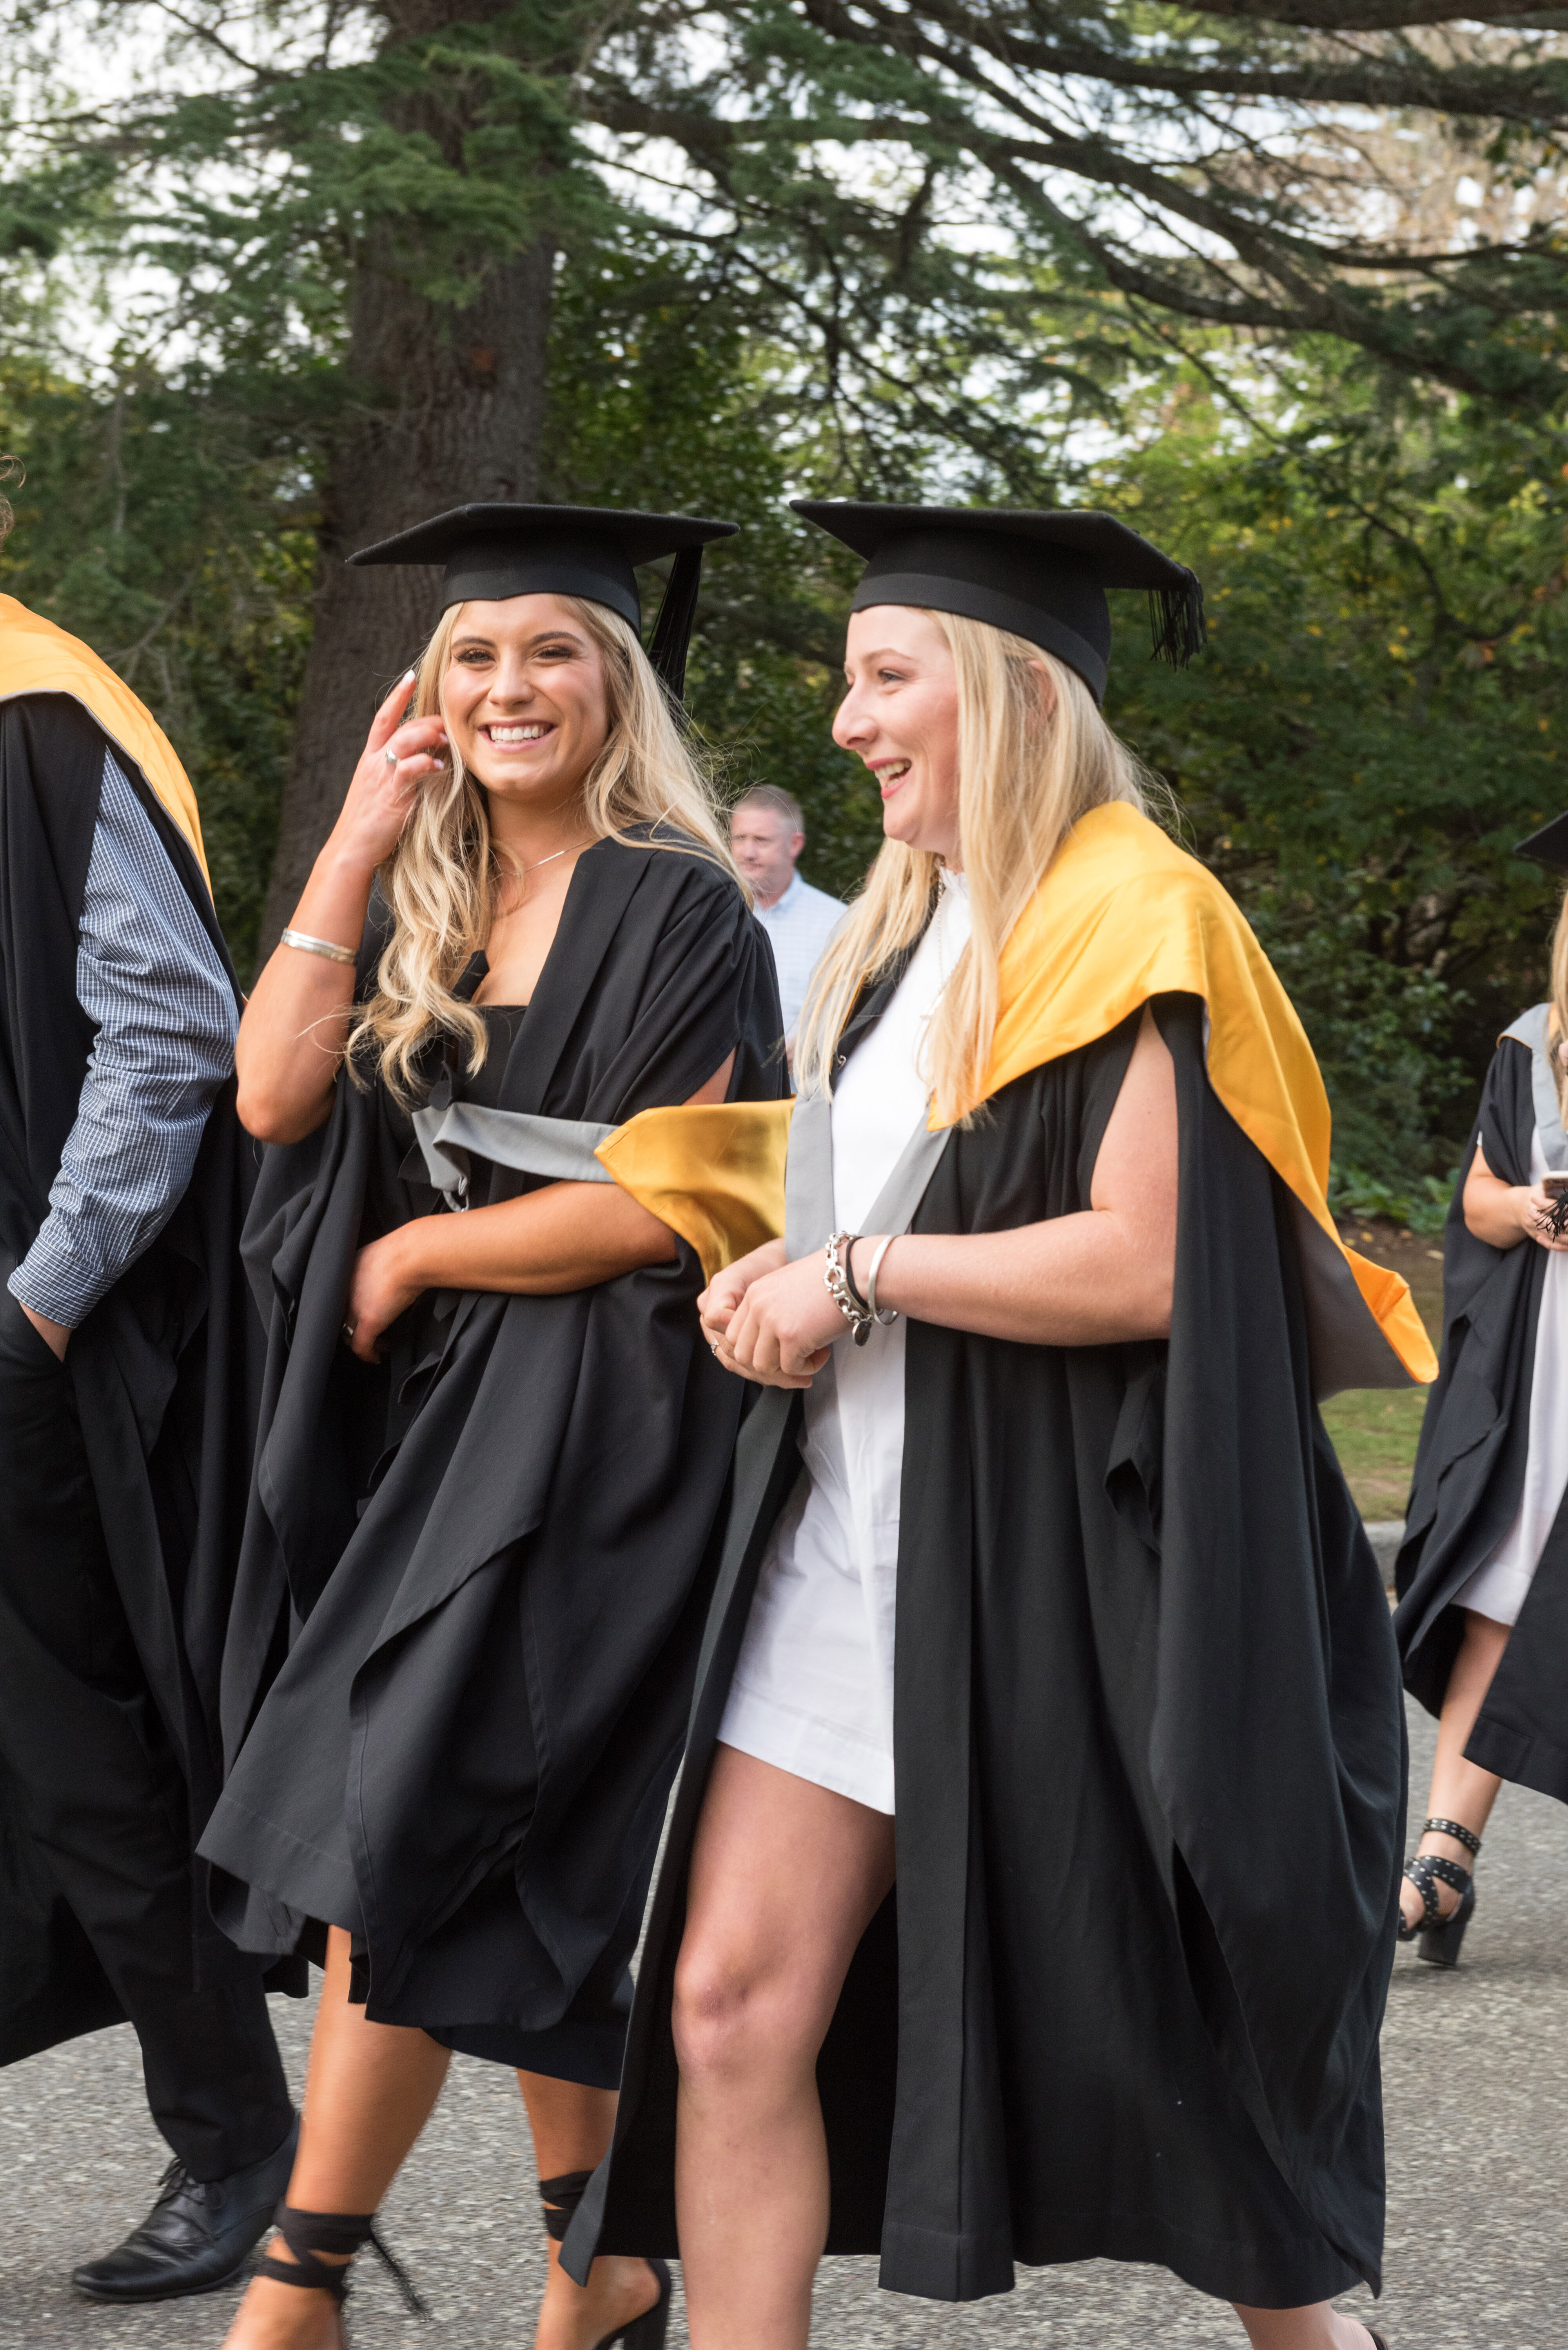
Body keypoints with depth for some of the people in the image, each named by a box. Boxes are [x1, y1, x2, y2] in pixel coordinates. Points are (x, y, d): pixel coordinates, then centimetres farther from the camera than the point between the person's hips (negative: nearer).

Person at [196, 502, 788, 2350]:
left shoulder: (675, 914, -8)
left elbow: (662, 1206, -16)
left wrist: (410, 1259, -6)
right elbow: (273, 1097, -3)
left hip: (590, 1428, -7)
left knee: (397, 1845, -11)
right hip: (430, 1431, 7)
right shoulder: (420, 910, 12)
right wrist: (358, 844, -5)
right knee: (516, 1877, 9)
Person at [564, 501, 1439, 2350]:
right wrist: (780, 1283, 4)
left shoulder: (1131, 929, -12)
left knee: (1151, 2032, 5)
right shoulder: (903, 934, 14)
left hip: (1052, 1563, -8)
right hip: (850, 1536, 8)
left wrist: (859, 1274, -14)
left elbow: (1145, 1264, -21)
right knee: (732, 1998, -1)